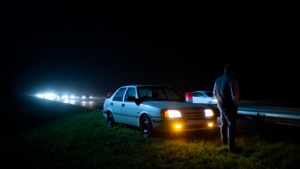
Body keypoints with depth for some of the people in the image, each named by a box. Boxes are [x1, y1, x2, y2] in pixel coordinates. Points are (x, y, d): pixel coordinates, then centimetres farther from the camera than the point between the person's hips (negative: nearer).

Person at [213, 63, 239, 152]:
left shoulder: (218, 80, 6)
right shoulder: (231, 80, -19)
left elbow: (215, 94, 15)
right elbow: (235, 95, -22)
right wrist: (236, 104, -6)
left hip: (221, 106, 7)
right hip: (229, 107, -7)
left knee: (223, 123, 22)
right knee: (231, 124, -2)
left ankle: (224, 140, 37)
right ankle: (231, 145, -4)